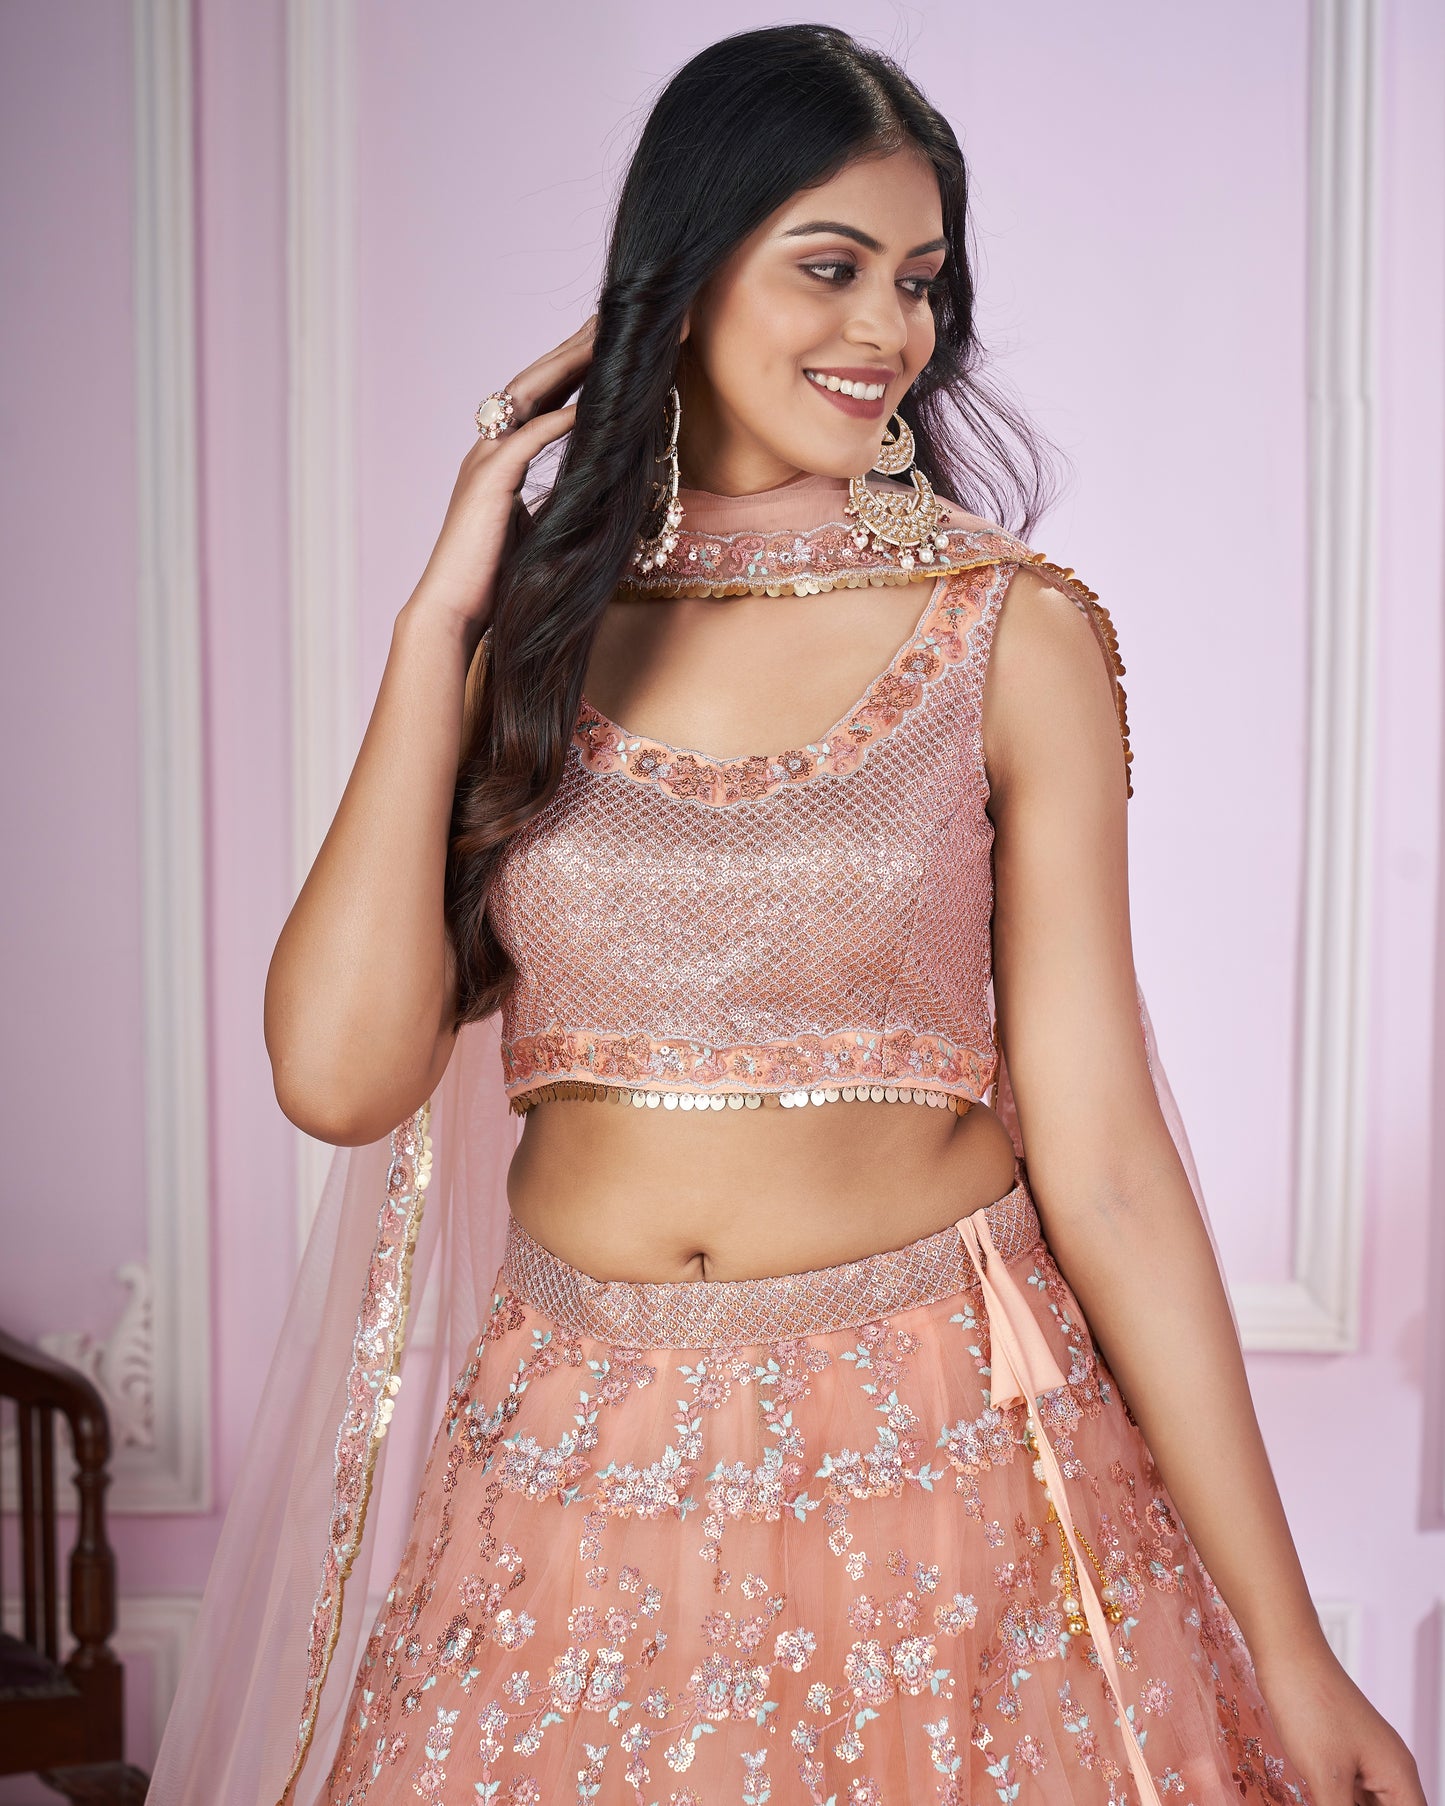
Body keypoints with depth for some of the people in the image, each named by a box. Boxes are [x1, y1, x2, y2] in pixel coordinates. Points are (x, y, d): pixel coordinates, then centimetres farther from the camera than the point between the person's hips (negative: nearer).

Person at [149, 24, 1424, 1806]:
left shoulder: (1011, 636, -5)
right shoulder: (537, 622, 1)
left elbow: (1100, 1160, -7)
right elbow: (342, 1075, -10)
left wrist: (1287, 1650, -8)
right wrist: (443, 620, -10)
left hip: (935, 1459, -1)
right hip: (575, 1477, 2)